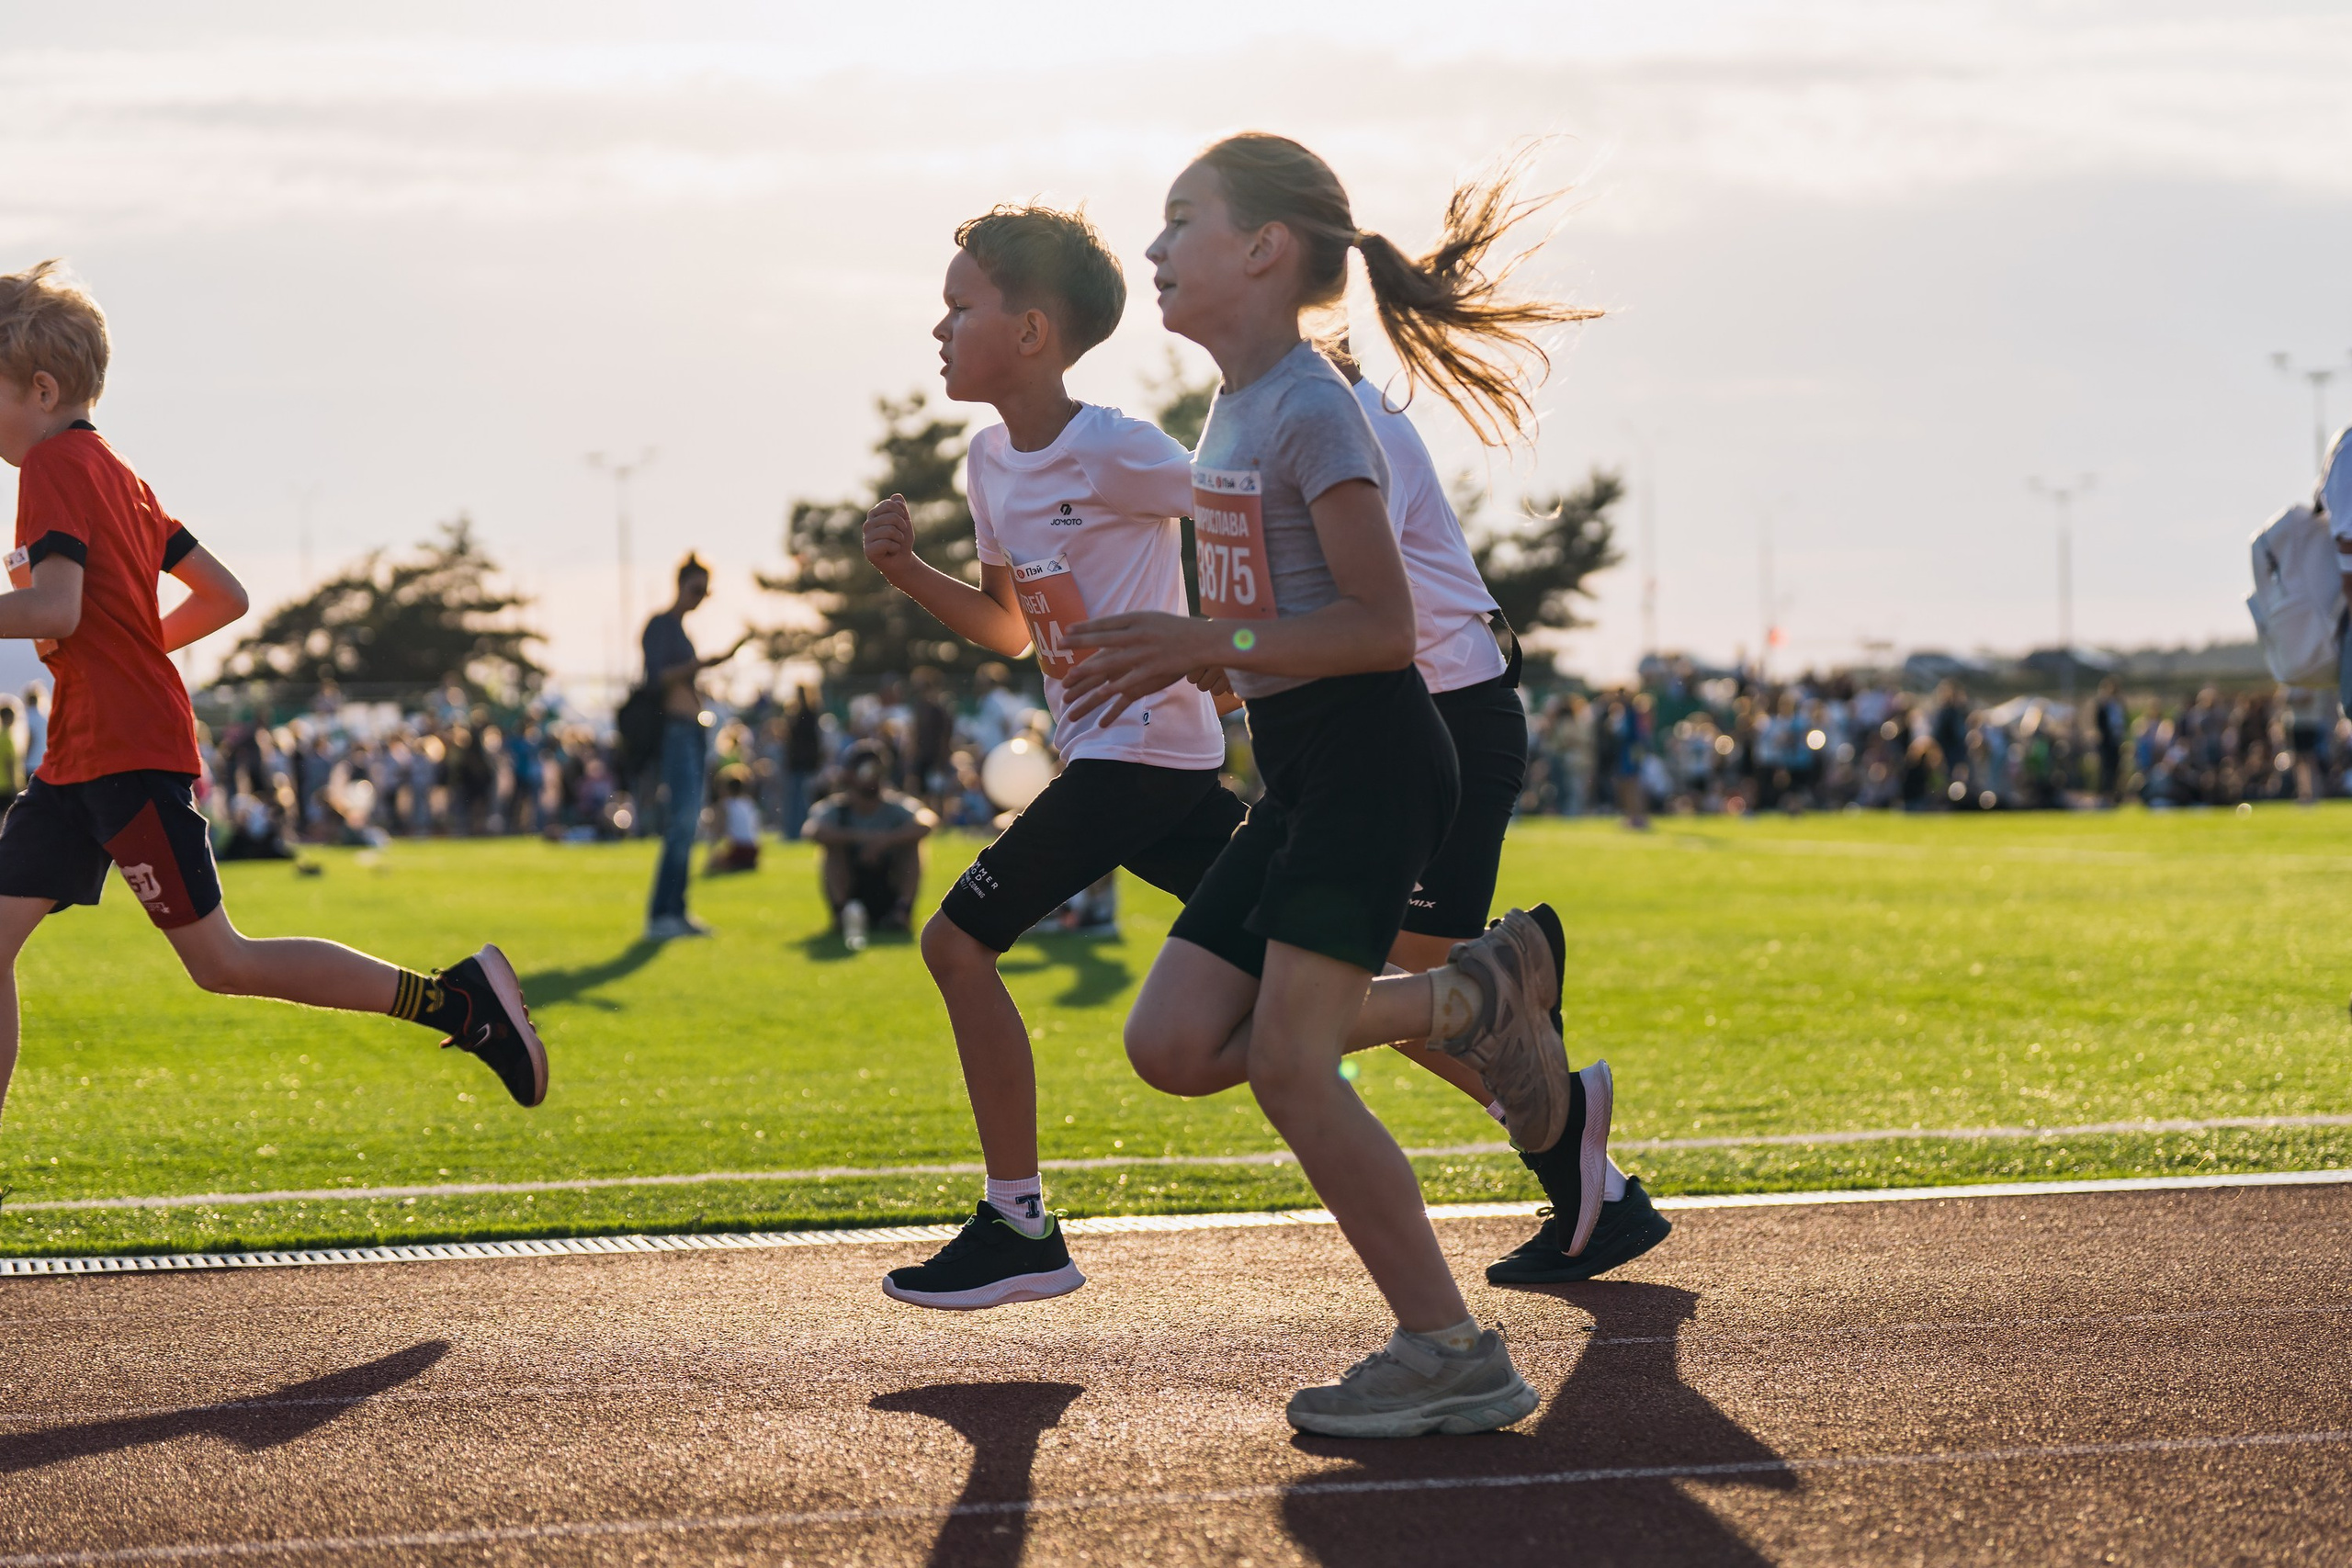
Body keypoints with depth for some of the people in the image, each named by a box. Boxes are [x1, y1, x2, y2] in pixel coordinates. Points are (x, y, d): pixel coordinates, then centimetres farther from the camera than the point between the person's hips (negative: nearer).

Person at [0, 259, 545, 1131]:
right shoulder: (112, 473, 18)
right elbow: (224, 596, 19)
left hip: (129, 754, -10)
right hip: (80, 756, 10)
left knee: (219, 962, -8)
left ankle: (459, 999, -6)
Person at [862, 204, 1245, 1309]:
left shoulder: (1113, 455, -17)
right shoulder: (991, 462, 11)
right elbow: (1013, 629, 20)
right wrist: (907, 572, 8)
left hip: (1142, 744, -9)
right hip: (1104, 752, 9)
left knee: (959, 939, -10)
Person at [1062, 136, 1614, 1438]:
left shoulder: (1312, 412, -15)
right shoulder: (1233, 410, 14)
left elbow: (1380, 625, -20)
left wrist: (1207, 645, -23)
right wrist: (1176, 660, 12)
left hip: (1371, 758, -9)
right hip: (1299, 770, 9)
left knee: (1286, 1065, -13)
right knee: (1174, 1047, 1)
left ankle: (1452, 1355, -4)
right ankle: (1470, 1000, 12)